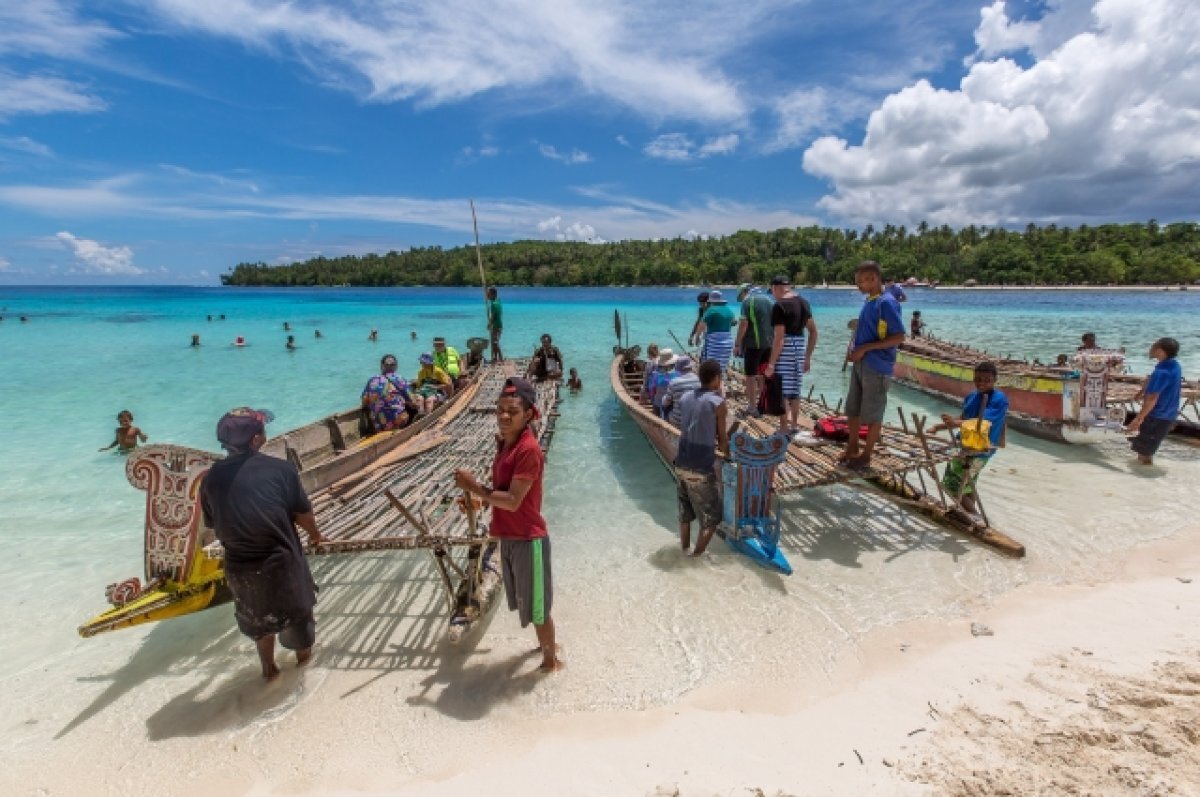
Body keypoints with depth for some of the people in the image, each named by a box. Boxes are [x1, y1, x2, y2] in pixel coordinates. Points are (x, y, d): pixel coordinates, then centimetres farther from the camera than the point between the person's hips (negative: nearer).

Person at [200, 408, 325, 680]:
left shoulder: (211, 478, -6)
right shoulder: (279, 468, -17)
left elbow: (214, 525, 5)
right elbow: (302, 514, -9)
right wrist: (315, 534, 11)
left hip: (239, 565, 3)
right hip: (281, 559, -3)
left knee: (257, 614, 28)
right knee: (296, 606, 24)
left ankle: (268, 665, 46)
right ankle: (303, 652, 47)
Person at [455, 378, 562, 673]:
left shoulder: (528, 449, -24)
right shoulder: (505, 442, 4)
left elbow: (513, 501, -25)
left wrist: (475, 487, -18)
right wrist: (477, 495, -5)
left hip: (527, 539, -9)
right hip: (509, 536, 9)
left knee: (536, 604, 10)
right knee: (526, 599, 26)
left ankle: (551, 659, 33)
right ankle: (546, 643, 49)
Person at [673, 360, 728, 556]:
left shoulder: (685, 397, 6)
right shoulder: (717, 402, -11)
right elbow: (722, 438, -4)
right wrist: (727, 450, 17)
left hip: (681, 465, 6)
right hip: (702, 469, -6)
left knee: (685, 513, 21)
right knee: (711, 517, 9)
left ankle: (684, 550, 32)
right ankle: (696, 556, 12)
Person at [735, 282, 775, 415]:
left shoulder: (748, 301, -8)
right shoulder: (770, 299, 13)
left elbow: (743, 324, -14)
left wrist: (737, 344, -10)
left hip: (753, 343, -6)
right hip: (770, 343, 6)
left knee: (751, 375, 2)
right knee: (763, 374, 16)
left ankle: (752, 407, 5)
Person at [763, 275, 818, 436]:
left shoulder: (779, 306, -13)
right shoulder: (803, 302, 11)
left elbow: (779, 338, -19)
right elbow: (813, 331, 13)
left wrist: (771, 363, -16)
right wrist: (808, 356, 18)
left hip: (784, 350, -8)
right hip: (800, 347, 8)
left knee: (781, 392, 1)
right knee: (794, 390, 17)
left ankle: (784, 428, 5)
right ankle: (794, 425, 27)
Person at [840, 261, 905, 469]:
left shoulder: (887, 302, -16)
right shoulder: (869, 301, 10)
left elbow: (899, 337, -19)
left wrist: (865, 348, -20)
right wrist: (855, 350, 6)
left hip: (877, 366, -8)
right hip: (860, 364, 8)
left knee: (873, 414, 4)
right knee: (852, 409, 15)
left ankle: (866, 455, 16)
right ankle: (852, 447, 30)